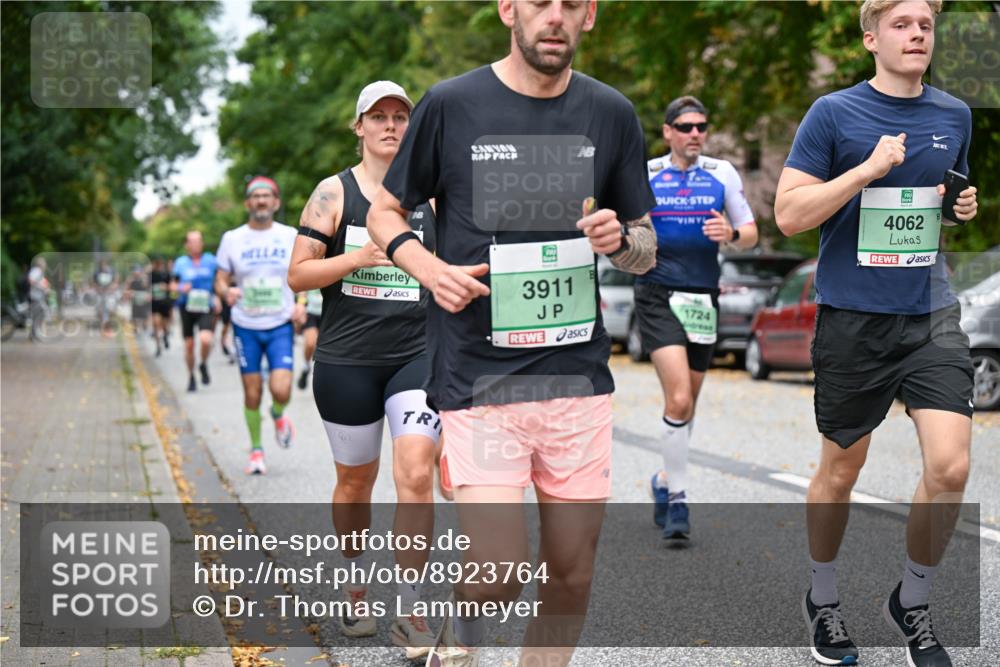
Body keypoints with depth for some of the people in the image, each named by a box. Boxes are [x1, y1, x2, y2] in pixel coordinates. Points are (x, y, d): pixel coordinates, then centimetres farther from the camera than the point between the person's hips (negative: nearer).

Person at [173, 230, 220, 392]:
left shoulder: (211, 261, 3)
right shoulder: (180, 263, 2)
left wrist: (217, 297, 0)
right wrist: (181, 288, -13)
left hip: (206, 307, -1)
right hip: (187, 307, 1)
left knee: (206, 340, -23)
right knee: (189, 345, 4)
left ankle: (204, 365, 8)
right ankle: (191, 376, 26)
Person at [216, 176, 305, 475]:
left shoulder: (291, 237, 1)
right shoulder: (232, 239, 0)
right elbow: (220, 281, 3)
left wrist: (301, 304, -7)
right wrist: (227, 292, -20)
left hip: (280, 326, 0)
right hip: (246, 326, 1)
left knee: (281, 390, -15)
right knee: (252, 394, 4)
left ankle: (278, 415, 21)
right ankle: (256, 449, 24)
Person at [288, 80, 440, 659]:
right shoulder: (335, 193, 0)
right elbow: (298, 275, -4)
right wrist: (356, 257, -18)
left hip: (417, 356, 1)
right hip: (347, 361, -1)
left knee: (417, 477, -13)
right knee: (356, 482, 11)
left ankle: (410, 613, -4)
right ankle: (356, 590, 35)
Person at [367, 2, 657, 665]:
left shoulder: (611, 114, 6)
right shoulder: (450, 105, -2)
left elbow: (646, 249, 14)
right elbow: (385, 213, 9)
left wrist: (620, 239, -9)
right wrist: (430, 267, -11)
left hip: (579, 376, 3)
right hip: (478, 379, -3)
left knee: (572, 574, 7)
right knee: (499, 578, -11)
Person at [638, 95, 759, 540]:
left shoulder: (722, 173, 6)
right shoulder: (644, 174, 2)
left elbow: (751, 234, 8)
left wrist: (732, 234, -14)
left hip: (703, 299, 3)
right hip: (658, 297, -3)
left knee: (688, 403, 13)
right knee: (678, 399, -17)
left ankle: (666, 480, 34)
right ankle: (676, 499, -10)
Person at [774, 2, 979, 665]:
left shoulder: (955, 115, 8)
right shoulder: (834, 113, -5)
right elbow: (788, 214, -10)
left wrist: (967, 204, 2)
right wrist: (870, 168, -18)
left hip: (932, 316, 3)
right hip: (853, 318, -3)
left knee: (950, 466, -10)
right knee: (841, 469, 9)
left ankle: (913, 603, 13)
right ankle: (824, 599, 32)